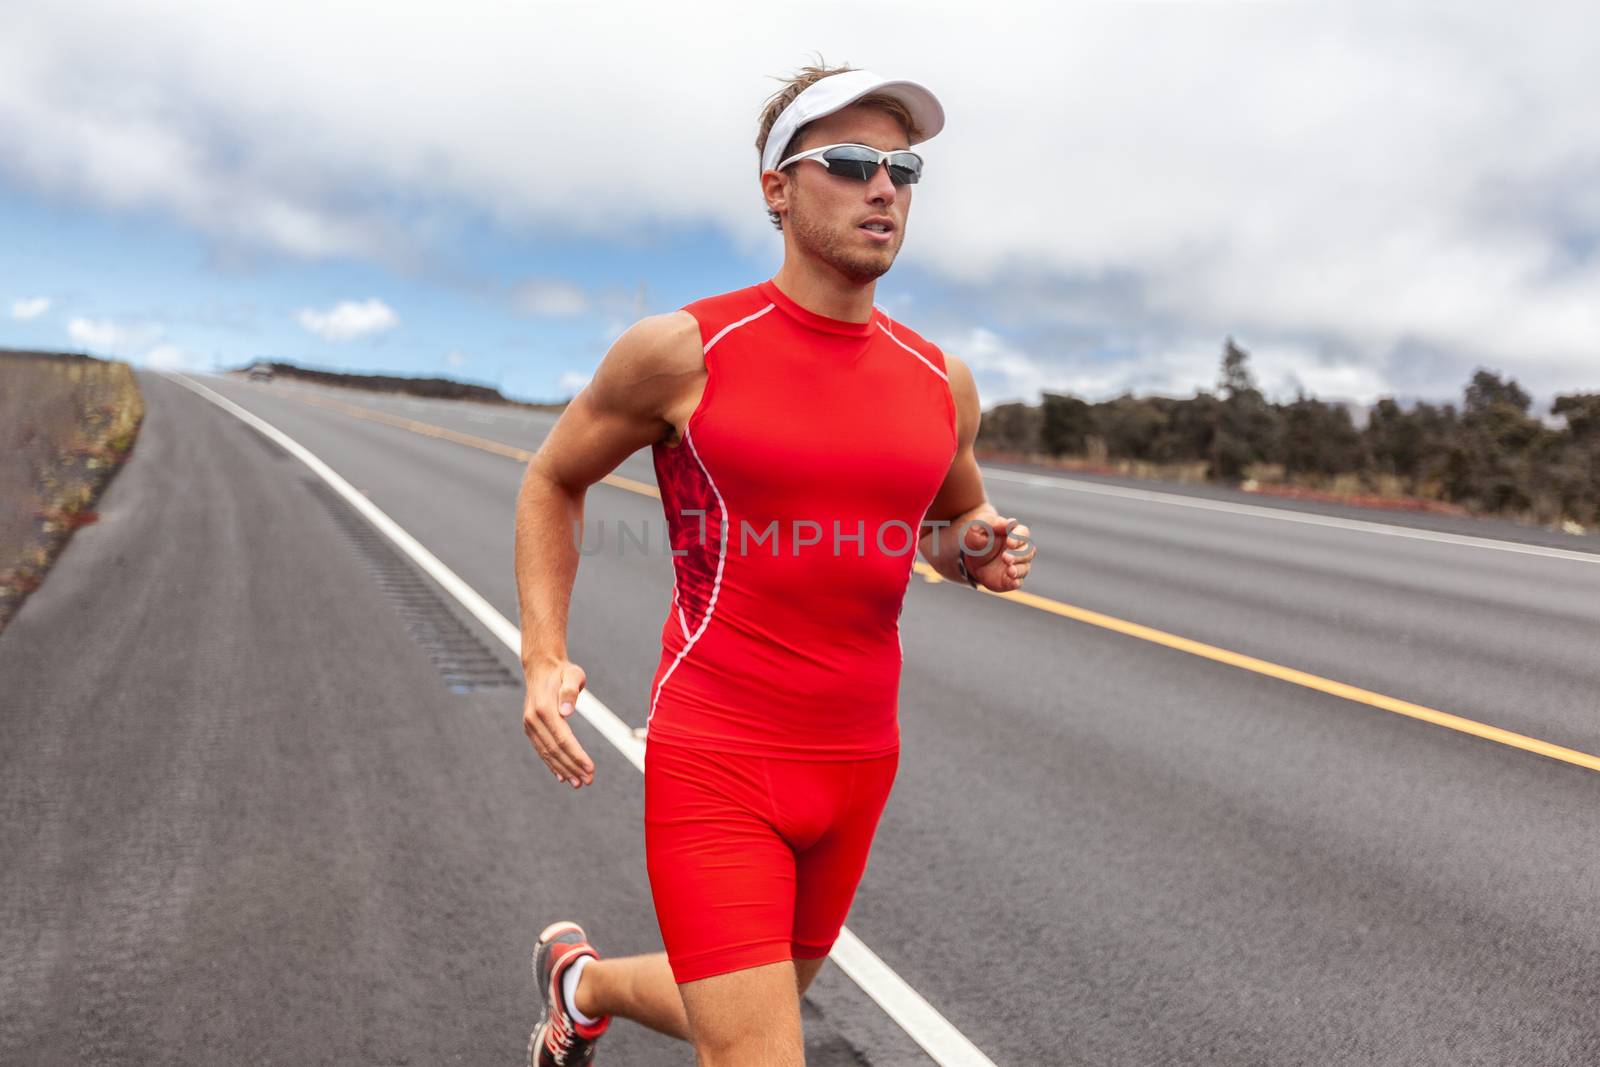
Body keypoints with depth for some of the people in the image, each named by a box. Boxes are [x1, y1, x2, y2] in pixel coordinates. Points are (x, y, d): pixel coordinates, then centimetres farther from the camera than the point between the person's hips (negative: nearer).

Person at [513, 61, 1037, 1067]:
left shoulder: (940, 381, 2)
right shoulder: (685, 350, -10)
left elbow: (955, 520, 21)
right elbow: (552, 481, 5)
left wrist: (982, 550, -4)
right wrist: (544, 659, -8)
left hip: (858, 764, 6)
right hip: (715, 764, -5)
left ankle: (583, 984, 55)